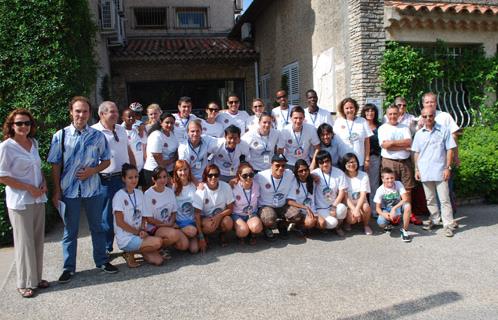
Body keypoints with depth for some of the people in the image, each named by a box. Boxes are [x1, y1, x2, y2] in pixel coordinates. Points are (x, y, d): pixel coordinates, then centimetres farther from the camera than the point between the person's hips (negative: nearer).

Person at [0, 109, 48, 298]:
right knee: (24, 241, 2)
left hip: (38, 199, 6)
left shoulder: (33, 143, 7)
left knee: (38, 240, 12)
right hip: (20, 202, -6)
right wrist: (29, 188, -16)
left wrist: (44, 183, 1)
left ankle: (36, 277, 26)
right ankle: (24, 283, 17)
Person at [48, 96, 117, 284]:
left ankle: (102, 261, 31)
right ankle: (69, 267, 25)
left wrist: (92, 170, -13)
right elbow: (55, 165, -1)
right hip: (68, 190, -1)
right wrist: (57, 191, -3)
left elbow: (106, 161, 5)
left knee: (97, 227, 15)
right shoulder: (60, 136, -4)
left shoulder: (97, 136, -2)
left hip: (93, 189, 1)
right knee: (70, 231, 11)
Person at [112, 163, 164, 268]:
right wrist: (138, 232, -11)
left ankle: (135, 250, 12)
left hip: (138, 235, 6)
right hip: (126, 239, -6)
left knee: (159, 260, -10)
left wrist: (142, 230, -7)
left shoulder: (139, 193, 8)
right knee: (158, 242, -25)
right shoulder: (119, 196, -12)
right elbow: (120, 222, -13)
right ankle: (130, 253, -4)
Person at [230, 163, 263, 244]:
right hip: (237, 214, -2)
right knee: (243, 231, -32)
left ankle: (252, 235, 6)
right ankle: (241, 235, 7)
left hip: (252, 214, 2)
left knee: (257, 227, -31)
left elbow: (258, 200, 7)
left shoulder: (256, 186, -7)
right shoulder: (234, 187, -15)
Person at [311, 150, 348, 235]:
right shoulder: (315, 174, -7)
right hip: (320, 208, -3)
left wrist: (334, 206, -16)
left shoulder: (339, 173, -1)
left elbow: (342, 192, -3)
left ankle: (338, 227, 1)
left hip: (335, 204, 3)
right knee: (332, 223, -28)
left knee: (342, 208, -31)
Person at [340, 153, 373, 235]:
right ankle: (347, 221, 8)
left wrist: (357, 208, -28)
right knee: (352, 219, -31)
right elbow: (345, 197, -12)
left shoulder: (364, 175, -5)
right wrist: (354, 209, -25)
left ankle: (366, 225, -3)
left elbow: (363, 195, -13)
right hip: (348, 205, -1)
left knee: (366, 207, -33)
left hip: (360, 203, 2)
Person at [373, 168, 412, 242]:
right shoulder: (380, 190, -15)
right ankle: (388, 225, 12)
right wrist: (384, 214, -34)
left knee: (407, 205, -34)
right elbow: (378, 208, -12)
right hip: (386, 210, -1)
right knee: (381, 223, -32)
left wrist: (394, 208, -35)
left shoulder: (398, 184, -14)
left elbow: (405, 199, -25)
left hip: (398, 207, 1)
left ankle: (404, 230, -16)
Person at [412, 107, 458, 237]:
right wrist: (417, 169, 7)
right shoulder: (419, 134, 7)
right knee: (430, 199, 14)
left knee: (444, 199, -2)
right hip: (425, 172, 4)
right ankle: (434, 220, 28)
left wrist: (448, 168, -8)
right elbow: (416, 153, 11)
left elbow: (450, 150, -2)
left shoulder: (444, 130, -2)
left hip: (440, 171, -3)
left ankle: (448, 224, 4)